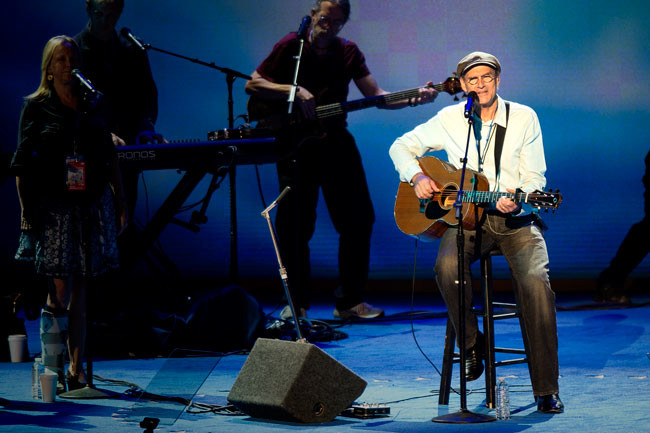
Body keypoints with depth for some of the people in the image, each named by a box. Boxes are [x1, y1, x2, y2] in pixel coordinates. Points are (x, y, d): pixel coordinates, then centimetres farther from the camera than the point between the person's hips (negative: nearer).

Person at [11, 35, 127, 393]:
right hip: (55, 206, -3)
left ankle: (76, 368, 11)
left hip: (92, 203, 3)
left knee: (81, 289, 6)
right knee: (60, 291, -9)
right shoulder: (37, 107, 1)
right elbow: (23, 164, -1)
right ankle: (53, 370, -3)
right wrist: (26, 209, -7)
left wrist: (120, 199, 12)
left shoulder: (93, 105, 11)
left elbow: (110, 156, 16)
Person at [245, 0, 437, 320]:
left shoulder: (348, 53, 8)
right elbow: (252, 85, -6)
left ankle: (349, 301, 9)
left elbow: (375, 96, 3)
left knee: (358, 219, 0)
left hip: (335, 140, 4)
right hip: (296, 143, -4)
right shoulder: (291, 47, -3)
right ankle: (295, 303, 8)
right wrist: (295, 91, -18)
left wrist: (412, 99, -14)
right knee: (295, 225, -5)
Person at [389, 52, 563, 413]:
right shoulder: (450, 119, 5)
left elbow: (535, 177, 1)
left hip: (516, 219, -1)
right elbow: (402, 146, 15)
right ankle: (471, 344, -9)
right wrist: (417, 176, -6)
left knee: (537, 281, -28)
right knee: (447, 265, -34)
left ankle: (546, 390, -20)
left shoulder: (523, 118, 2)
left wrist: (517, 199, -21)